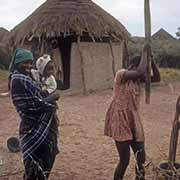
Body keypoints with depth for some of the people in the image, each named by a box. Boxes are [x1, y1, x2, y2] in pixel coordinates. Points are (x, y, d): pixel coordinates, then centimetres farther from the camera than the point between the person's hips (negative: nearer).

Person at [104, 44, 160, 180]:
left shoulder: (137, 78, 9)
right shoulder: (121, 74, -14)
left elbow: (157, 78, 5)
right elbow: (140, 71, -30)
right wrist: (144, 52, -16)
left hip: (134, 121, 8)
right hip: (120, 121, -8)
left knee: (141, 158, 7)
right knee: (124, 160, -4)